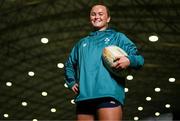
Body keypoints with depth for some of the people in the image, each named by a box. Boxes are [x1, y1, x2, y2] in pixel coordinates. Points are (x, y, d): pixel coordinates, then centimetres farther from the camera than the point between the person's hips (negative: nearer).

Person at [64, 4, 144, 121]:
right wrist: (71, 82, 20)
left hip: (109, 95, -4)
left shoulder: (118, 37, 17)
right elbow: (69, 64, 38)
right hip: (83, 97, 5)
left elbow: (138, 58, 8)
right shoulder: (82, 43, 28)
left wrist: (129, 60, -16)